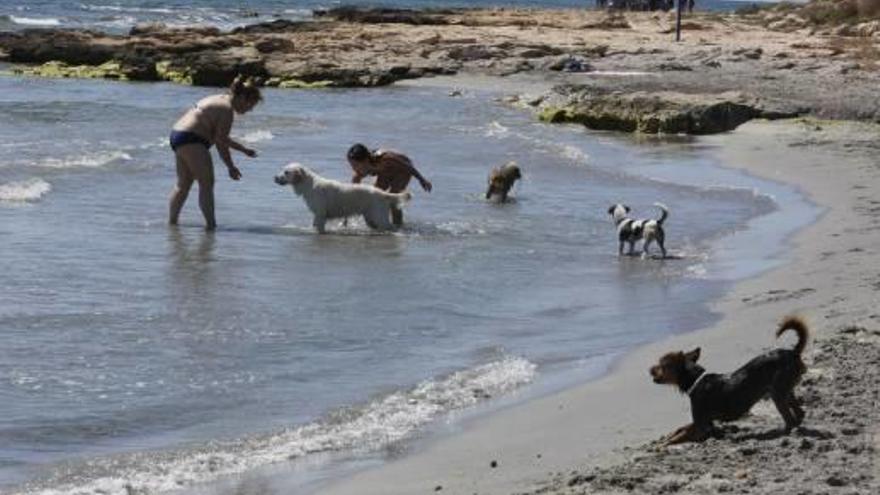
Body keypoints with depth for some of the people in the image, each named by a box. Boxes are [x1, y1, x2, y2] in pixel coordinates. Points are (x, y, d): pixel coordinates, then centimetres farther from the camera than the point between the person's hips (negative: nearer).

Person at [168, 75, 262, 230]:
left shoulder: (220, 100, 18)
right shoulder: (227, 109, -13)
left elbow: (220, 137, 26)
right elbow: (220, 142, -15)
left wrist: (243, 149, 30)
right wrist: (231, 167, -8)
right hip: (191, 141, -11)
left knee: (183, 183, 16)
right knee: (207, 183, -9)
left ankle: (171, 222, 20)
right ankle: (211, 224, -13)